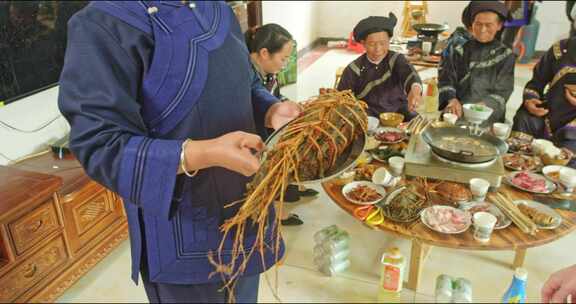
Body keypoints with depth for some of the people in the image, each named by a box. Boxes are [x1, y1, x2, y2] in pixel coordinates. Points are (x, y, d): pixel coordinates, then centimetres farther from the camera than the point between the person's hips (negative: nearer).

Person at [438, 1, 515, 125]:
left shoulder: (505, 55, 6)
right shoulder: (459, 49, 9)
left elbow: (502, 92, 1)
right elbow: (446, 79, 1)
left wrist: (482, 106, -19)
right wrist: (452, 99, -21)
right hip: (457, 110, 1)